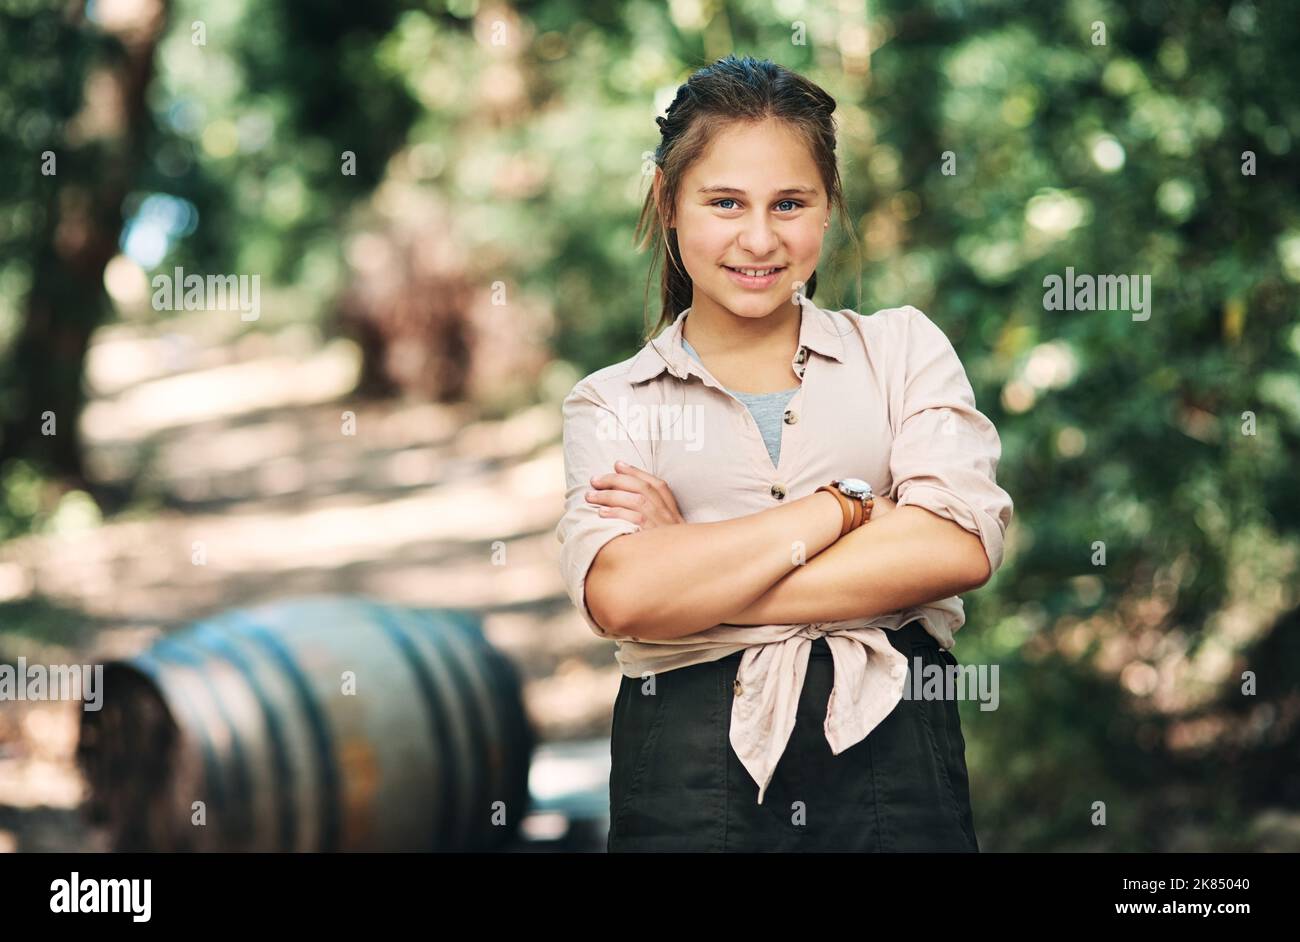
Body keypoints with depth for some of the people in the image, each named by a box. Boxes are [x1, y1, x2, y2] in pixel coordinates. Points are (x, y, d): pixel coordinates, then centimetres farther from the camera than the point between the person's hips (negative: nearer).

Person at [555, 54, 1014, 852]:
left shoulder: (902, 346, 9)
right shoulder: (610, 403, 7)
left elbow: (963, 546, -7)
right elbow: (618, 595, -11)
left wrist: (696, 572, -8)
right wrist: (841, 507, -9)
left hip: (894, 755, 1)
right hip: (691, 776, 0)